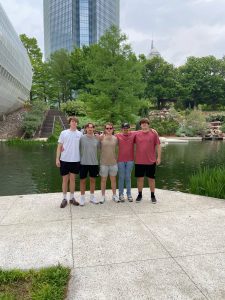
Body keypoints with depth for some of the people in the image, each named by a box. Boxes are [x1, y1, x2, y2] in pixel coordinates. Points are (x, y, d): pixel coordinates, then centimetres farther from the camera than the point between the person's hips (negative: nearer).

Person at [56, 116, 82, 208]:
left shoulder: (80, 134, 4)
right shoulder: (63, 133, 0)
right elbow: (59, 146, 1)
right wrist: (57, 158, -4)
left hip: (75, 160, 1)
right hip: (64, 160, -1)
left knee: (72, 179, 11)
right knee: (65, 179, 7)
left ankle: (72, 198, 22)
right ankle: (64, 199, 18)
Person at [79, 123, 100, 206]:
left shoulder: (97, 139, 2)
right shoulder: (82, 138, -5)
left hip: (94, 163, 2)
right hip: (83, 162, -2)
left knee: (93, 180, 13)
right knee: (83, 180, 7)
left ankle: (92, 197, 27)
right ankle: (82, 198, 20)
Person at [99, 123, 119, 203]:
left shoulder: (115, 138, 3)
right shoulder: (101, 138, -5)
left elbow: (116, 148, 12)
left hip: (113, 162, 2)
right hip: (103, 163, -2)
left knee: (113, 179, 12)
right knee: (103, 180, 8)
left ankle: (114, 195, 26)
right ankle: (103, 196, 21)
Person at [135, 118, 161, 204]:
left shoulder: (154, 133, -1)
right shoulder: (137, 134, 2)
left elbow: (158, 145, 1)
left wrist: (159, 157, -2)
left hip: (151, 161, -1)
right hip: (139, 161, 1)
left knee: (151, 178, 10)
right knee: (140, 178, 10)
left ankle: (152, 195, 23)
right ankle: (140, 195, 24)